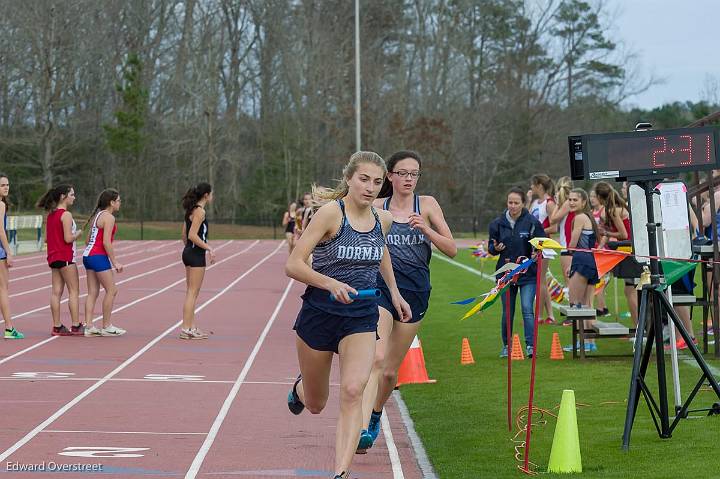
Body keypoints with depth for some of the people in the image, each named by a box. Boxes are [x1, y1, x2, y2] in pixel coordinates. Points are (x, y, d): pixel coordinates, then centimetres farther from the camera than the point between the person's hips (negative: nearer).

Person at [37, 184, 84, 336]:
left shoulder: (51, 215, 11)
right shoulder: (66, 215, -14)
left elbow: (46, 238, 13)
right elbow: (68, 238, -19)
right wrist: (78, 233, -2)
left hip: (53, 257, 8)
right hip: (65, 257, -8)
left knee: (56, 292, 6)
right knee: (74, 291, -2)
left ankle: (57, 326, 6)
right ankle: (76, 326, -4)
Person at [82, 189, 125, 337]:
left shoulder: (97, 215, 16)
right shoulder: (109, 217, -12)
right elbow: (106, 242, -18)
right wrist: (115, 262, -14)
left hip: (88, 255, 9)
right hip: (99, 257, -9)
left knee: (93, 292, 8)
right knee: (111, 290, -1)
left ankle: (88, 326, 4)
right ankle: (106, 327, 2)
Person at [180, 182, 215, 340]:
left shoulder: (191, 210, 13)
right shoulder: (200, 211, -15)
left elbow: (184, 235, 16)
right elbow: (192, 235, -21)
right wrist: (209, 248, -18)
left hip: (189, 252, 10)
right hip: (196, 255, -10)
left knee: (191, 292, 13)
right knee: (192, 293, -6)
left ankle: (191, 327, 18)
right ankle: (186, 329, -5)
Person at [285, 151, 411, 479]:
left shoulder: (383, 220, 1)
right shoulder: (331, 212, -15)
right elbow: (293, 265, -19)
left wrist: (394, 292, 24)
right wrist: (331, 283, -32)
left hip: (361, 317, 2)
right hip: (319, 313, -2)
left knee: (353, 392, -21)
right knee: (315, 404, 15)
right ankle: (300, 388, 53)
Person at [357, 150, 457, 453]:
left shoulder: (426, 205, 3)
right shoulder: (376, 208, 3)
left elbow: (452, 250, -1)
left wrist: (426, 229, -16)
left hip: (415, 294, 2)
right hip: (380, 290, -2)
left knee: (390, 371, 10)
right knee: (377, 359, -24)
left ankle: (375, 415, 38)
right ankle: (363, 429, -32)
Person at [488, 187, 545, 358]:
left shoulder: (532, 222, -5)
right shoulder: (497, 223, 3)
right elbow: (491, 247, 12)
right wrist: (495, 248, -10)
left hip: (528, 273, -3)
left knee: (527, 309, -11)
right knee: (507, 312, 8)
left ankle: (530, 346, -9)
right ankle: (506, 346, 22)